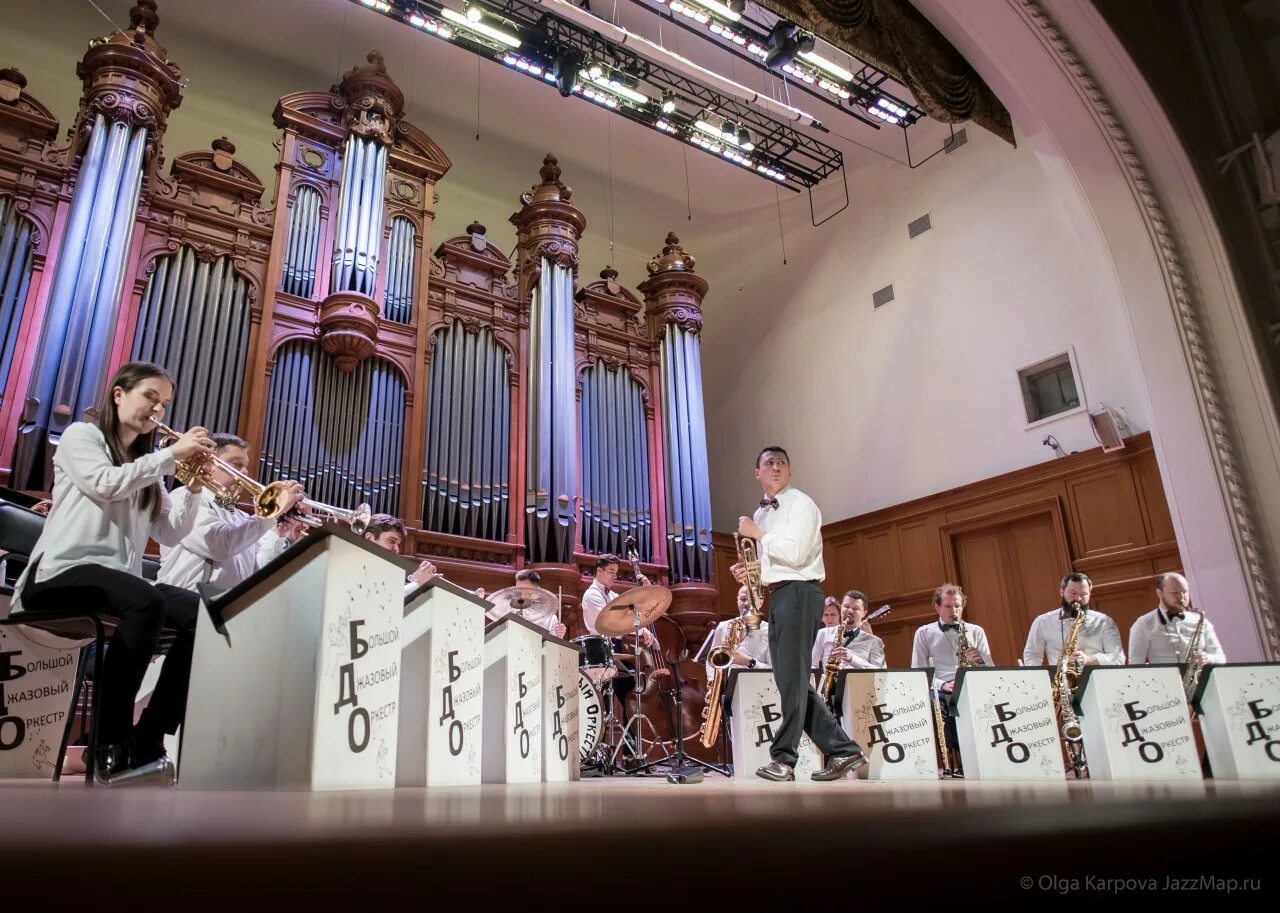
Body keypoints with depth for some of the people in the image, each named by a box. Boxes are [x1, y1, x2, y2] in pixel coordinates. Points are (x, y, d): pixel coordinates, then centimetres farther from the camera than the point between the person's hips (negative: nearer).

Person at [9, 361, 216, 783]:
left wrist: (193, 487, -1)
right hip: (61, 571, -6)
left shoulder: (146, 469, 22)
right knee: (147, 602, -37)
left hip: (118, 579, 6)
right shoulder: (81, 435, 8)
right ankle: (111, 744, -28)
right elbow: (106, 484, -15)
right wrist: (173, 454, -11)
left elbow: (170, 534, 11)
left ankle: (147, 740, -19)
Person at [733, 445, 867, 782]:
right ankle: (842, 750, 11)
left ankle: (783, 757, -2)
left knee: (792, 677, -7)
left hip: (799, 593, -9)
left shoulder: (801, 504, -4)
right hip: (777, 595, 9)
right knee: (792, 680, 7)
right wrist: (749, 572, 7)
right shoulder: (761, 514, 19)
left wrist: (757, 534, -8)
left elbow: (794, 554, -17)